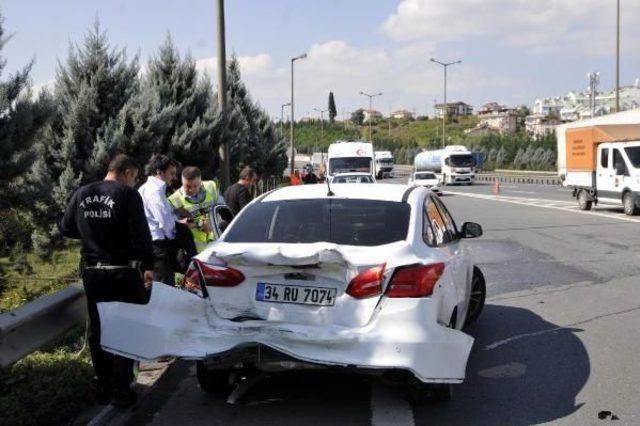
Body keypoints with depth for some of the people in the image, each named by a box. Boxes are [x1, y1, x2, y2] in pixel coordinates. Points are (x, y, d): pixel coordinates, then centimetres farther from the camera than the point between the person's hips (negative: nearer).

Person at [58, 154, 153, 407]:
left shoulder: (82, 194, 5)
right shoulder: (128, 195, -11)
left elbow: (65, 228, 13)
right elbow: (141, 234, -15)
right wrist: (148, 266, -7)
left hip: (92, 272, 5)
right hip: (123, 272, -5)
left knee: (97, 330, 14)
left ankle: (104, 387, 20)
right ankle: (121, 390, 5)